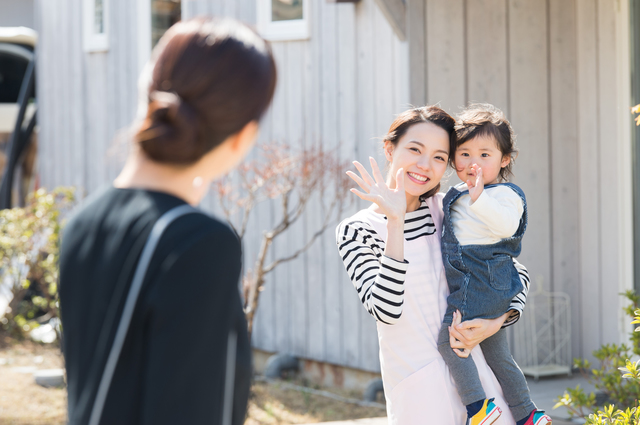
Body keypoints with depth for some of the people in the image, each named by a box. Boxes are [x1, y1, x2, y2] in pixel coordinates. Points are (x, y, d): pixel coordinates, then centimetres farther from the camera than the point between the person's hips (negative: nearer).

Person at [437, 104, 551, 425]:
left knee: (446, 338, -14)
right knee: (497, 354, 16)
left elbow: (507, 224, -30)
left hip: (483, 281, -10)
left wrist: (479, 197, -38)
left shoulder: (503, 193, -11)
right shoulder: (457, 195, 17)